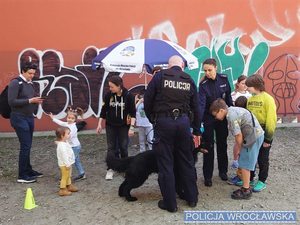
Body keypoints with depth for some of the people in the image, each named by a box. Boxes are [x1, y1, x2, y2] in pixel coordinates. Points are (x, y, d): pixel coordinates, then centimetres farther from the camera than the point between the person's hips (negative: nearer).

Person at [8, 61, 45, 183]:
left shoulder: (30, 83, 11)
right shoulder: (15, 83, -11)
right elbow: (12, 102, -18)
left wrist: (36, 101, -3)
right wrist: (30, 101, -21)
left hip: (29, 117, 8)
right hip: (19, 118, -7)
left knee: (27, 145, 13)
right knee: (25, 145, -7)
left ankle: (28, 170, 24)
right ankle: (22, 176, 1)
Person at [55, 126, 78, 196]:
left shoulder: (65, 143, 6)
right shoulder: (61, 145, -27)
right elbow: (64, 155, -28)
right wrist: (67, 164, -25)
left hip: (68, 163, 10)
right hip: (64, 164, -10)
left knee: (68, 176, 23)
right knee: (65, 176, 2)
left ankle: (69, 186, 39)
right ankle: (62, 190, 13)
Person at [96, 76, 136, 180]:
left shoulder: (128, 95, -14)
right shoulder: (108, 95, -7)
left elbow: (133, 112, -11)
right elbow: (104, 110, 3)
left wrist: (132, 127, -17)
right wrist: (99, 124, 2)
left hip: (123, 126, -2)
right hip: (110, 125, 2)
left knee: (123, 147, 6)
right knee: (111, 147, 4)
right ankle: (110, 169, 9)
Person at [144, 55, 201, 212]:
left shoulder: (160, 76, 0)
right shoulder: (189, 80, 9)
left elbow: (147, 101, -1)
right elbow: (195, 107, 12)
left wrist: (152, 120, 13)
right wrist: (197, 131, 18)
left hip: (163, 122, -3)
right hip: (183, 122, 3)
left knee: (165, 163, 5)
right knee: (187, 161, 15)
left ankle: (170, 203, 14)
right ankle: (192, 198, 28)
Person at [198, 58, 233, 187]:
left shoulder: (224, 79, -7)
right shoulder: (203, 84, -17)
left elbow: (228, 97, 4)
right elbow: (201, 104, -27)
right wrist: (198, 122, -35)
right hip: (208, 118, -3)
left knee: (222, 144, 15)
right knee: (208, 146, 1)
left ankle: (223, 171, 31)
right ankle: (207, 176, 11)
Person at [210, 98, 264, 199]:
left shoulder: (231, 116, -18)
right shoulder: (233, 110, 11)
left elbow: (239, 136, -15)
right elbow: (239, 133, 14)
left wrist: (238, 149, 0)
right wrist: (236, 147, 14)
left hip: (254, 137, -10)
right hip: (258, 134, 10)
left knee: (244, 164, 0)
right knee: (244, 162, 17)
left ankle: (246, 191, 10)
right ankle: (246, 185, 27)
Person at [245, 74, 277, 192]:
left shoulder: (267, 99, -14)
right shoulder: (250, 99, 4)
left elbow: (271, 119, -16)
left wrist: (268, 137, -16)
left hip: (263, 133, -5)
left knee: (262, 159, 8)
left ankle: (262, 181, 23)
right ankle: (249, 178, 29)